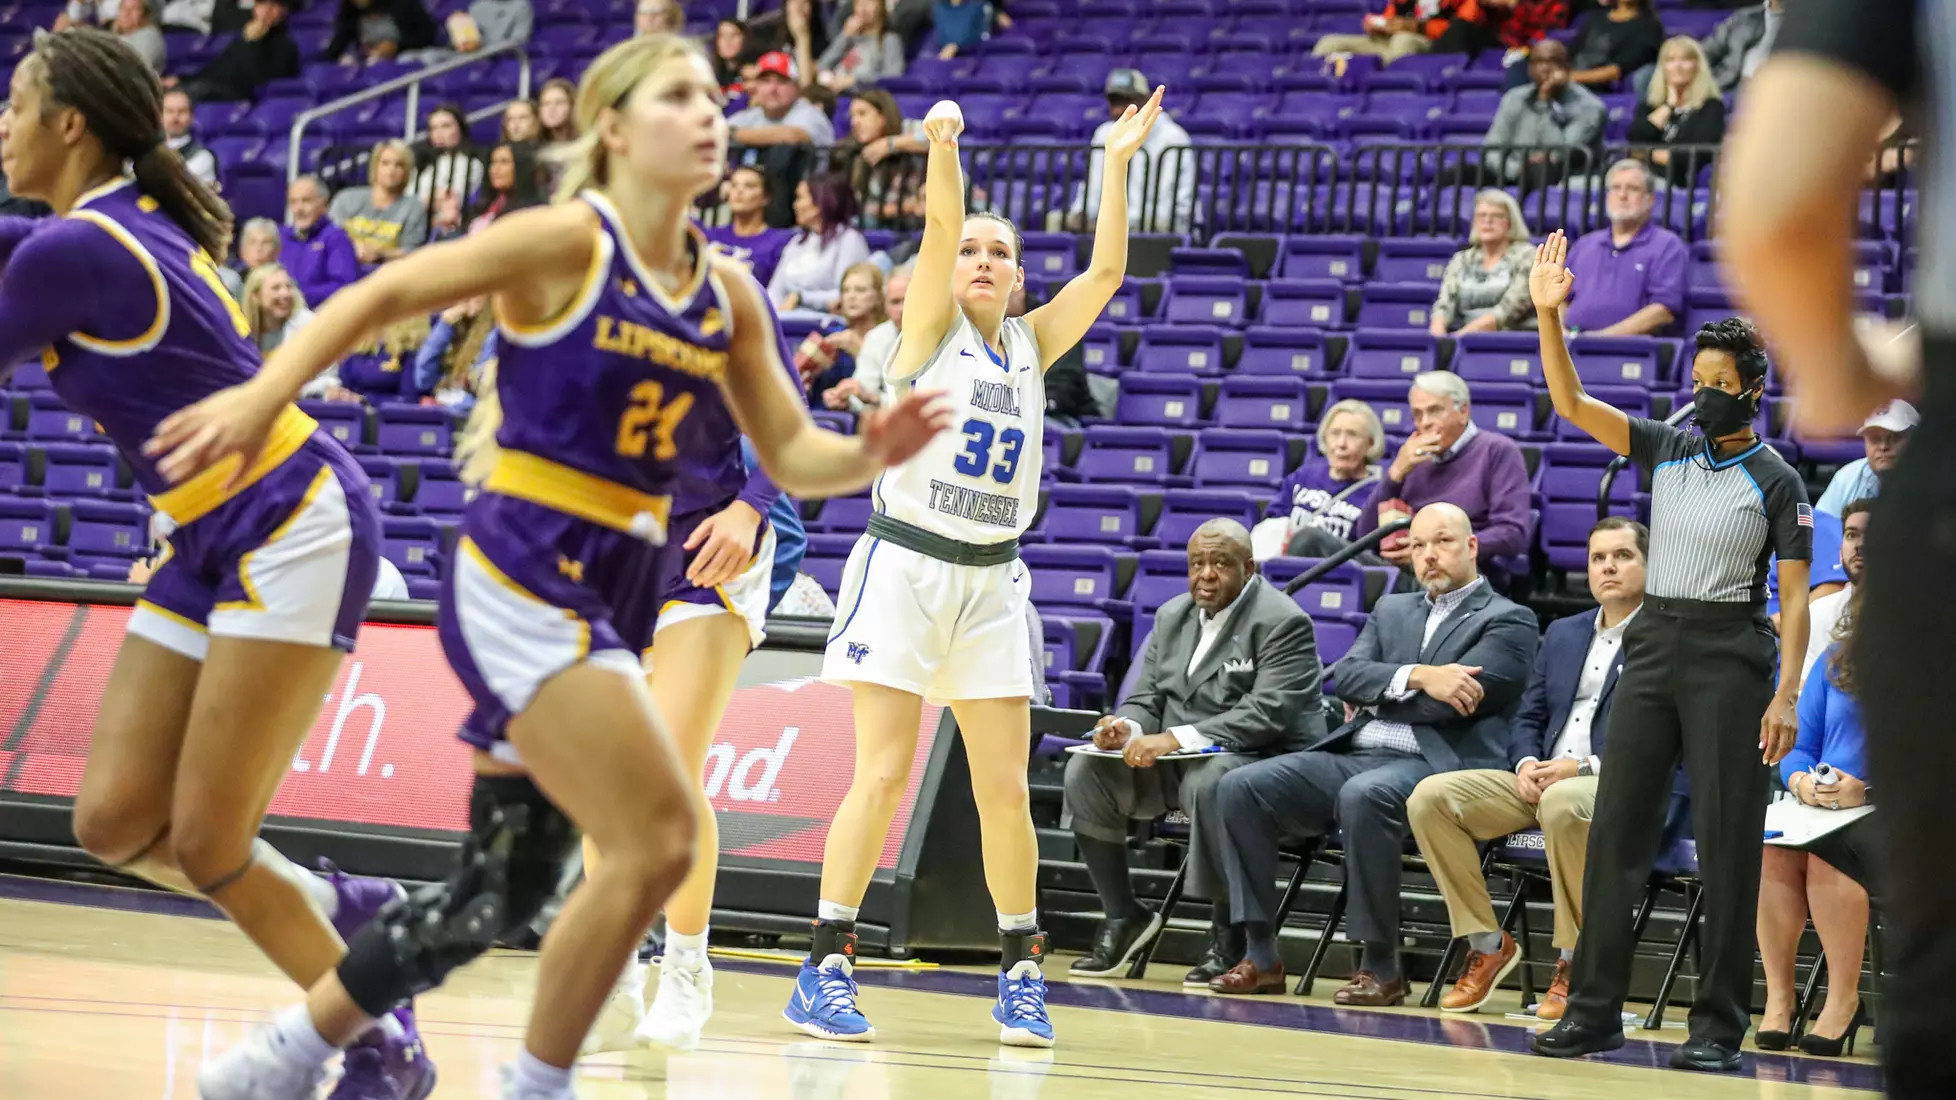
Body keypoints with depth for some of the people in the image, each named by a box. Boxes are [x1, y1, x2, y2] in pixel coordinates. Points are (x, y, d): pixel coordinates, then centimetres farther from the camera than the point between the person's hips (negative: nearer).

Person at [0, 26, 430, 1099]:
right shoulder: (123, 224, 10)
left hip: (294, 528, -9)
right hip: (210, 547, 9)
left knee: (204, 847, -8)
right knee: (115, 824, 1)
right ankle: (342, 909, 19)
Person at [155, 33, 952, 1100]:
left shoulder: (726, 294, 10)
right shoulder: (568, 241, -9)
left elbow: (790, 456, 13)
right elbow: (381, 294, -7)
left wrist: (872, 452, -8)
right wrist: (262, 394, -17)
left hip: (616, 592, 8)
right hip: (521, 574, -8)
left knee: (497, 896, 12)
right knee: (657, 837, -18)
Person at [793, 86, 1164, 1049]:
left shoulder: (1031, 345, 11)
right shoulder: (931, 330, 0)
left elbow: (1105, 271, 2)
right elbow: (938, 231, -15)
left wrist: (1118, 162, 0)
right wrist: (942, 150, -29)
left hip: (990, 581, 4)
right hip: (905, 565, -4)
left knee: (1005, 790, 3)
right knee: (883, 775, -9)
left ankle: (1020, 971, 12)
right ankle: (826, 967, -5)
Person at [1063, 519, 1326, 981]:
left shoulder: (1283, 623, -10)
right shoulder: (1172, 616, 15)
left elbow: (1267, 714, -21)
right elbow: (1146, 697, 16)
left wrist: (1177, 739, -29)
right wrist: (1127, 728, -11)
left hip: (1259, 761, -7)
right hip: (1175, 765, 7)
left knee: (1211, 781, -40)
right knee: (1086, 768, -14)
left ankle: (1228, 938, -26)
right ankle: (1123, 917, -4)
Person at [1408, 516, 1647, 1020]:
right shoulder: (1562, 634, 23)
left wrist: (1586, 767, -20)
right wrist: (1527, 764, -2)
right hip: (1542, 781, 7)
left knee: (1562, 805, -42)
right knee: (1430, 797, -14)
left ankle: (1574, 962, -25)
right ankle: (1487, 943, -5)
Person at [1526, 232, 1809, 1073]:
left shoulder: (1776, 481, -3)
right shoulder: (1666, 450, 8)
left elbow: (1795, 598, -5)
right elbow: (1571, 403, 1)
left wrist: (1787, 695, -14)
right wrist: (1548, 315, -12)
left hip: (1730, 656, -4)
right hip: (1653, 645, 5)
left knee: (1727, 842, -3)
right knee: (1616, 828, 1)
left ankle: (1718, 1026, 1)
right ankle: (1593, 1010, 5)